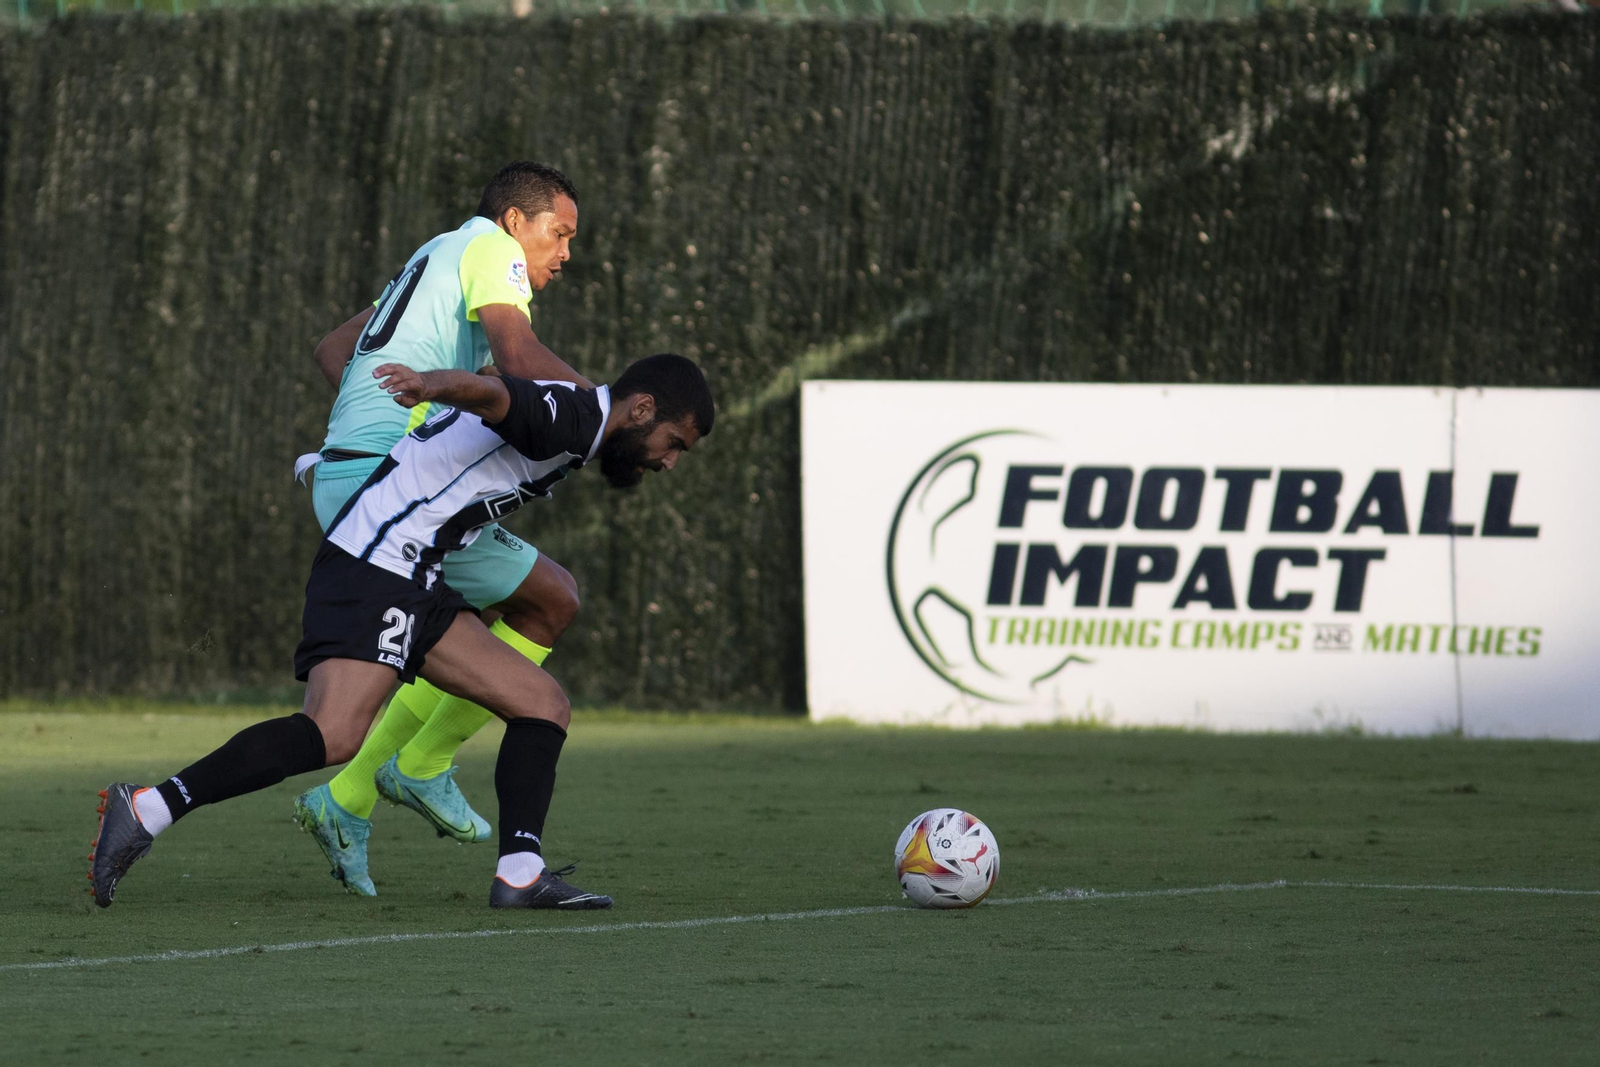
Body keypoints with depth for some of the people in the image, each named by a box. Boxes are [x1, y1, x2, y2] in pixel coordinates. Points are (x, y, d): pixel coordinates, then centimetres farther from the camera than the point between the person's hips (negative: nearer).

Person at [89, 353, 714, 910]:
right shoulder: (570, 417, -9)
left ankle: (521, 874, 2)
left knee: (543, 705, 10)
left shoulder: (563, 420, 23)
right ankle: (147, 810, -26)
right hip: (373, 568, -11)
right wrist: (433, 385, -50)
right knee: (334, 734, -26)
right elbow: (491, 393, -30)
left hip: (415, 586, 11)